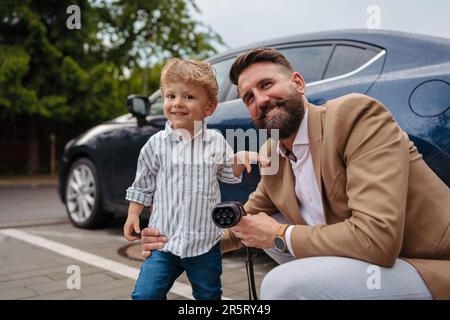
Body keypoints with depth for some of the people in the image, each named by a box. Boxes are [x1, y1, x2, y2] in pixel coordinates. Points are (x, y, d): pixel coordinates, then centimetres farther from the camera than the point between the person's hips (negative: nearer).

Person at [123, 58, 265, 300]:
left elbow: (228, 174, 11)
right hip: (163, 238, 0)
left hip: (205, 243, 1)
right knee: (145, 294, -1)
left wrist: (240, 161, -8)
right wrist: (133, 214, 3)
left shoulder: (216, 142, -2)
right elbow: (142, 185, 7)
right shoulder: (156, 144, -3)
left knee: (209, 295, 17)